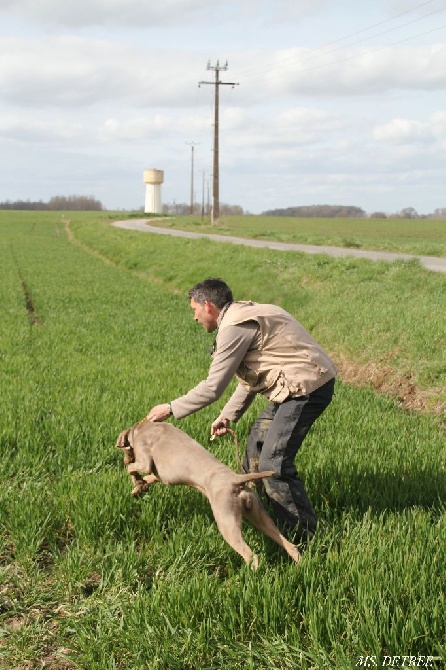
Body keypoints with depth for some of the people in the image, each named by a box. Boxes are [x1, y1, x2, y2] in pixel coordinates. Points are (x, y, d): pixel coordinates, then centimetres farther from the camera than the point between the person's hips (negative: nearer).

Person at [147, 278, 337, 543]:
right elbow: (250, 378, 22)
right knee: (257, 445, 17)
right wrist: (228, 416, 20)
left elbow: (213, 388, -14)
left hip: (307, 386, -11)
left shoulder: (234, 328, -16)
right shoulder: (245, 315, 16)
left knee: (273, 461, -10)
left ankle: (303, 535, -2)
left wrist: (171, 409, -3)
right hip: (299, 384, 11)